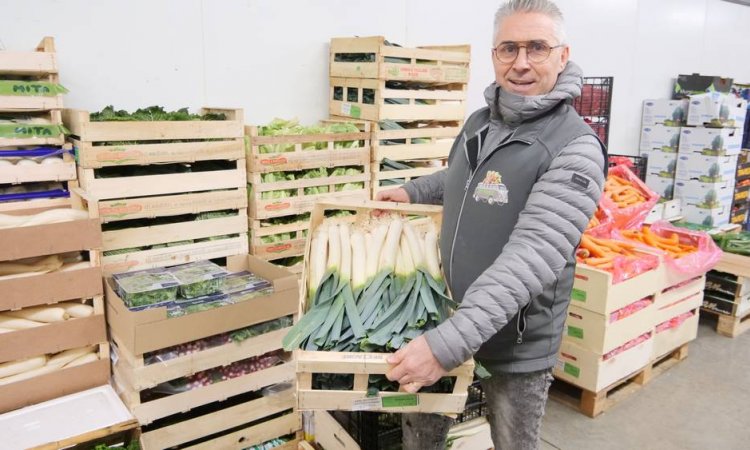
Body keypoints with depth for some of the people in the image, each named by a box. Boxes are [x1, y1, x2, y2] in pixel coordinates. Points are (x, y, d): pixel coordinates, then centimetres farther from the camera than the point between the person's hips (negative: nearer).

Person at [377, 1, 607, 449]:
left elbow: (530, 258, -31)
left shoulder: (575, 149, -21)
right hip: (447, 317, 6)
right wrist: (412, 190, 10)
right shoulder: (479, 122, 2)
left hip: (517, 343, -6)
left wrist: (448, 343, -38)